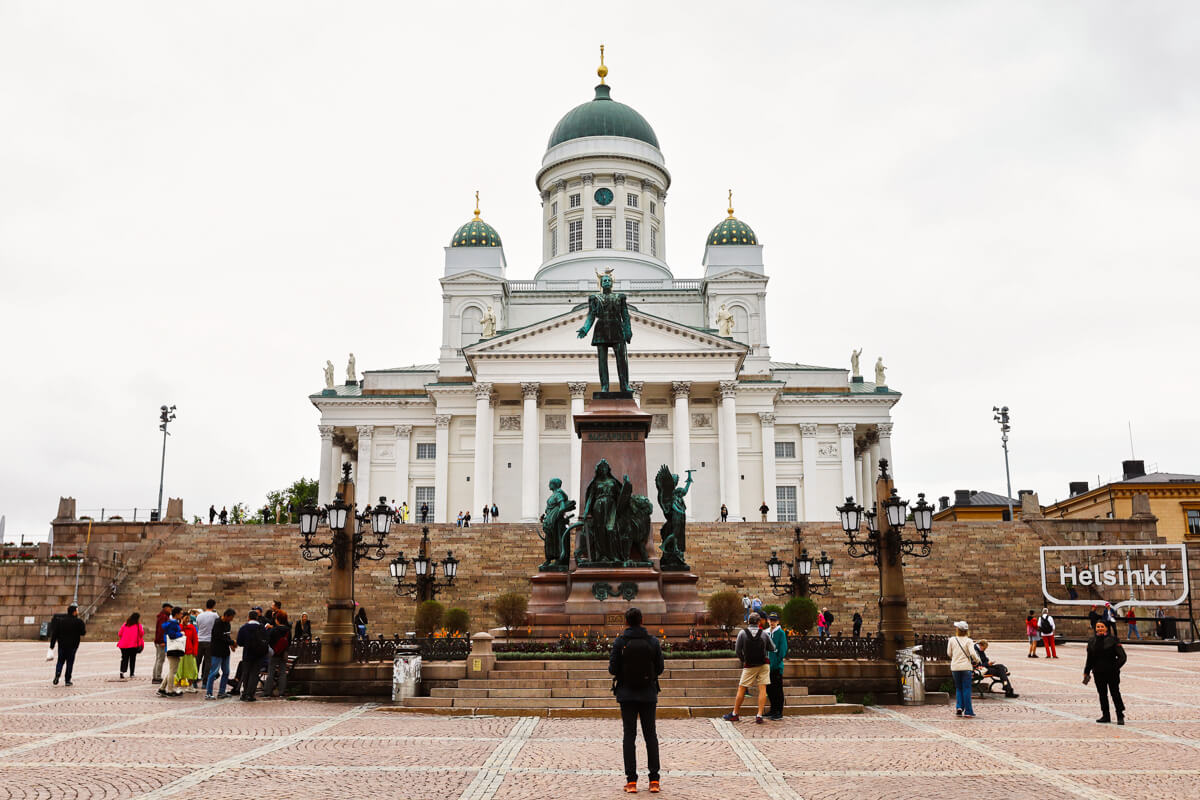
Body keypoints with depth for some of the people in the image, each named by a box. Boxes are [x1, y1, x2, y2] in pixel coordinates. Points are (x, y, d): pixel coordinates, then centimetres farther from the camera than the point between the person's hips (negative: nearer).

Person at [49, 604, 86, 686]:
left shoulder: (60, 620, 2)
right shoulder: (78, 622, -9)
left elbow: (54, 633, 0)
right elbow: (83, 633, -8)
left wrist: (52, 645, 4)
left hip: (62, 645, 2)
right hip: (72, 645, -2)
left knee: (60, 661, 13)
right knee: (70, 662, 6)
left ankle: (57, 673, -15)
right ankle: (68, 680, 6)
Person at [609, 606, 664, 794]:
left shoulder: (620, 642, -10)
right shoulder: (653, 641, -4)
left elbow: (613, 669, -11)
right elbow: (659, 668, -1)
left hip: (627, 694, -1)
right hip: (648, 694, 1)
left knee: (629, 736, 4)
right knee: (651, 735, 9)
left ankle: (631, 781, 3)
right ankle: (654, 780, 8)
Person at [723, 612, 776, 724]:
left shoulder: (742, 632, -6)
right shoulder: (764, 634, -1)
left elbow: (737, 650, -5)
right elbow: (772, 648, 7)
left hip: (749, 665, -1)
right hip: (763, 664, 1)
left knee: (741, 689, 8)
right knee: (762, 689, 2)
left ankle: (735, 714, 15)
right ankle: (759, 715, -5)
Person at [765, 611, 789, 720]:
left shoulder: (781, 633, -7)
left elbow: (783, 650, -11)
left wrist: (776, 663, -14)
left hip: (777, 667, -7)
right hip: (768, 665, 7)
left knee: (778, 690, -2)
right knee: (769, 688, 12)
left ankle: (779, 713, 3)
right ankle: (773, 710, 23)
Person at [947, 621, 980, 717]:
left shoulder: (952, 640, 0)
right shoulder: (968, 641, -5)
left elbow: (949, 653, 8)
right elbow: (972, 653, -15)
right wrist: (977, 661, 5)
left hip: (955, 667, 2)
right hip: (966, 667, -2)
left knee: (958, 688, 16)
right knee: (966, 689, 4)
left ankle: (959, 707, 2)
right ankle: (968, 711, 4)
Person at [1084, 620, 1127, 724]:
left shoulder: (1112, 639, -7)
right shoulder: (1092, 640, 6)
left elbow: (1122, 656, -7)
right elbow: (1090, 658, 13)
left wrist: (1115, 667, -16)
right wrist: (1086, 672, 12)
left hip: (1112, 673, -4)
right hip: (1098, 673, 4)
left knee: (1115, 694, 0)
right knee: (1102, 694, 10)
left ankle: (1120, 716, 10)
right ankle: (1105, 716, 20)